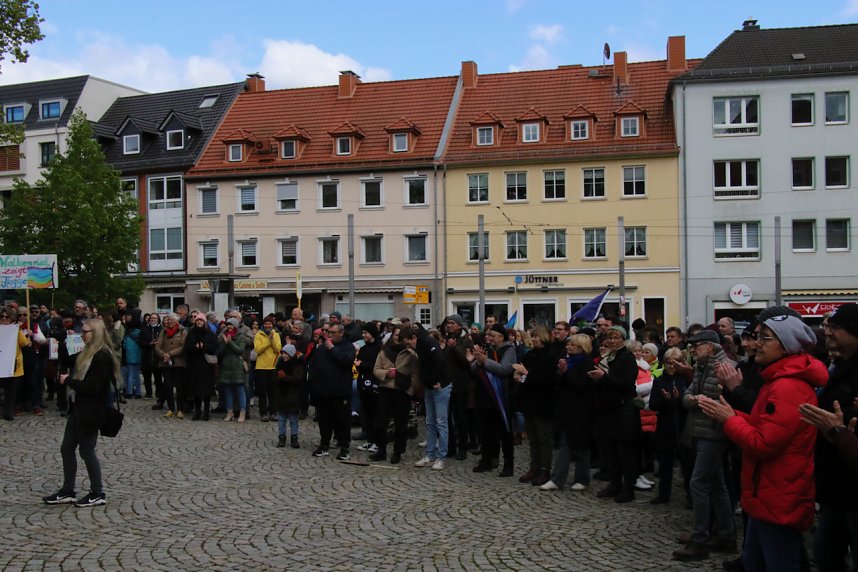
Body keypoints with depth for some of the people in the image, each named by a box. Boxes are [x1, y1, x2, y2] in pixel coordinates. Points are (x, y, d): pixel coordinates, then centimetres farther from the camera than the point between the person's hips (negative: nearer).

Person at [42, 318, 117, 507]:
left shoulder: (102, 356, -19)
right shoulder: (87, 353, 12)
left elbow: (92, 386, -24)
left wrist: (69, 381, -14)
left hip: (90, 411, -10)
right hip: (78, 408, 10)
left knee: (86, 450, -1)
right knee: (67, 449, 13)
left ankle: (98, 494, 12)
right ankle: (67, 491, 24)